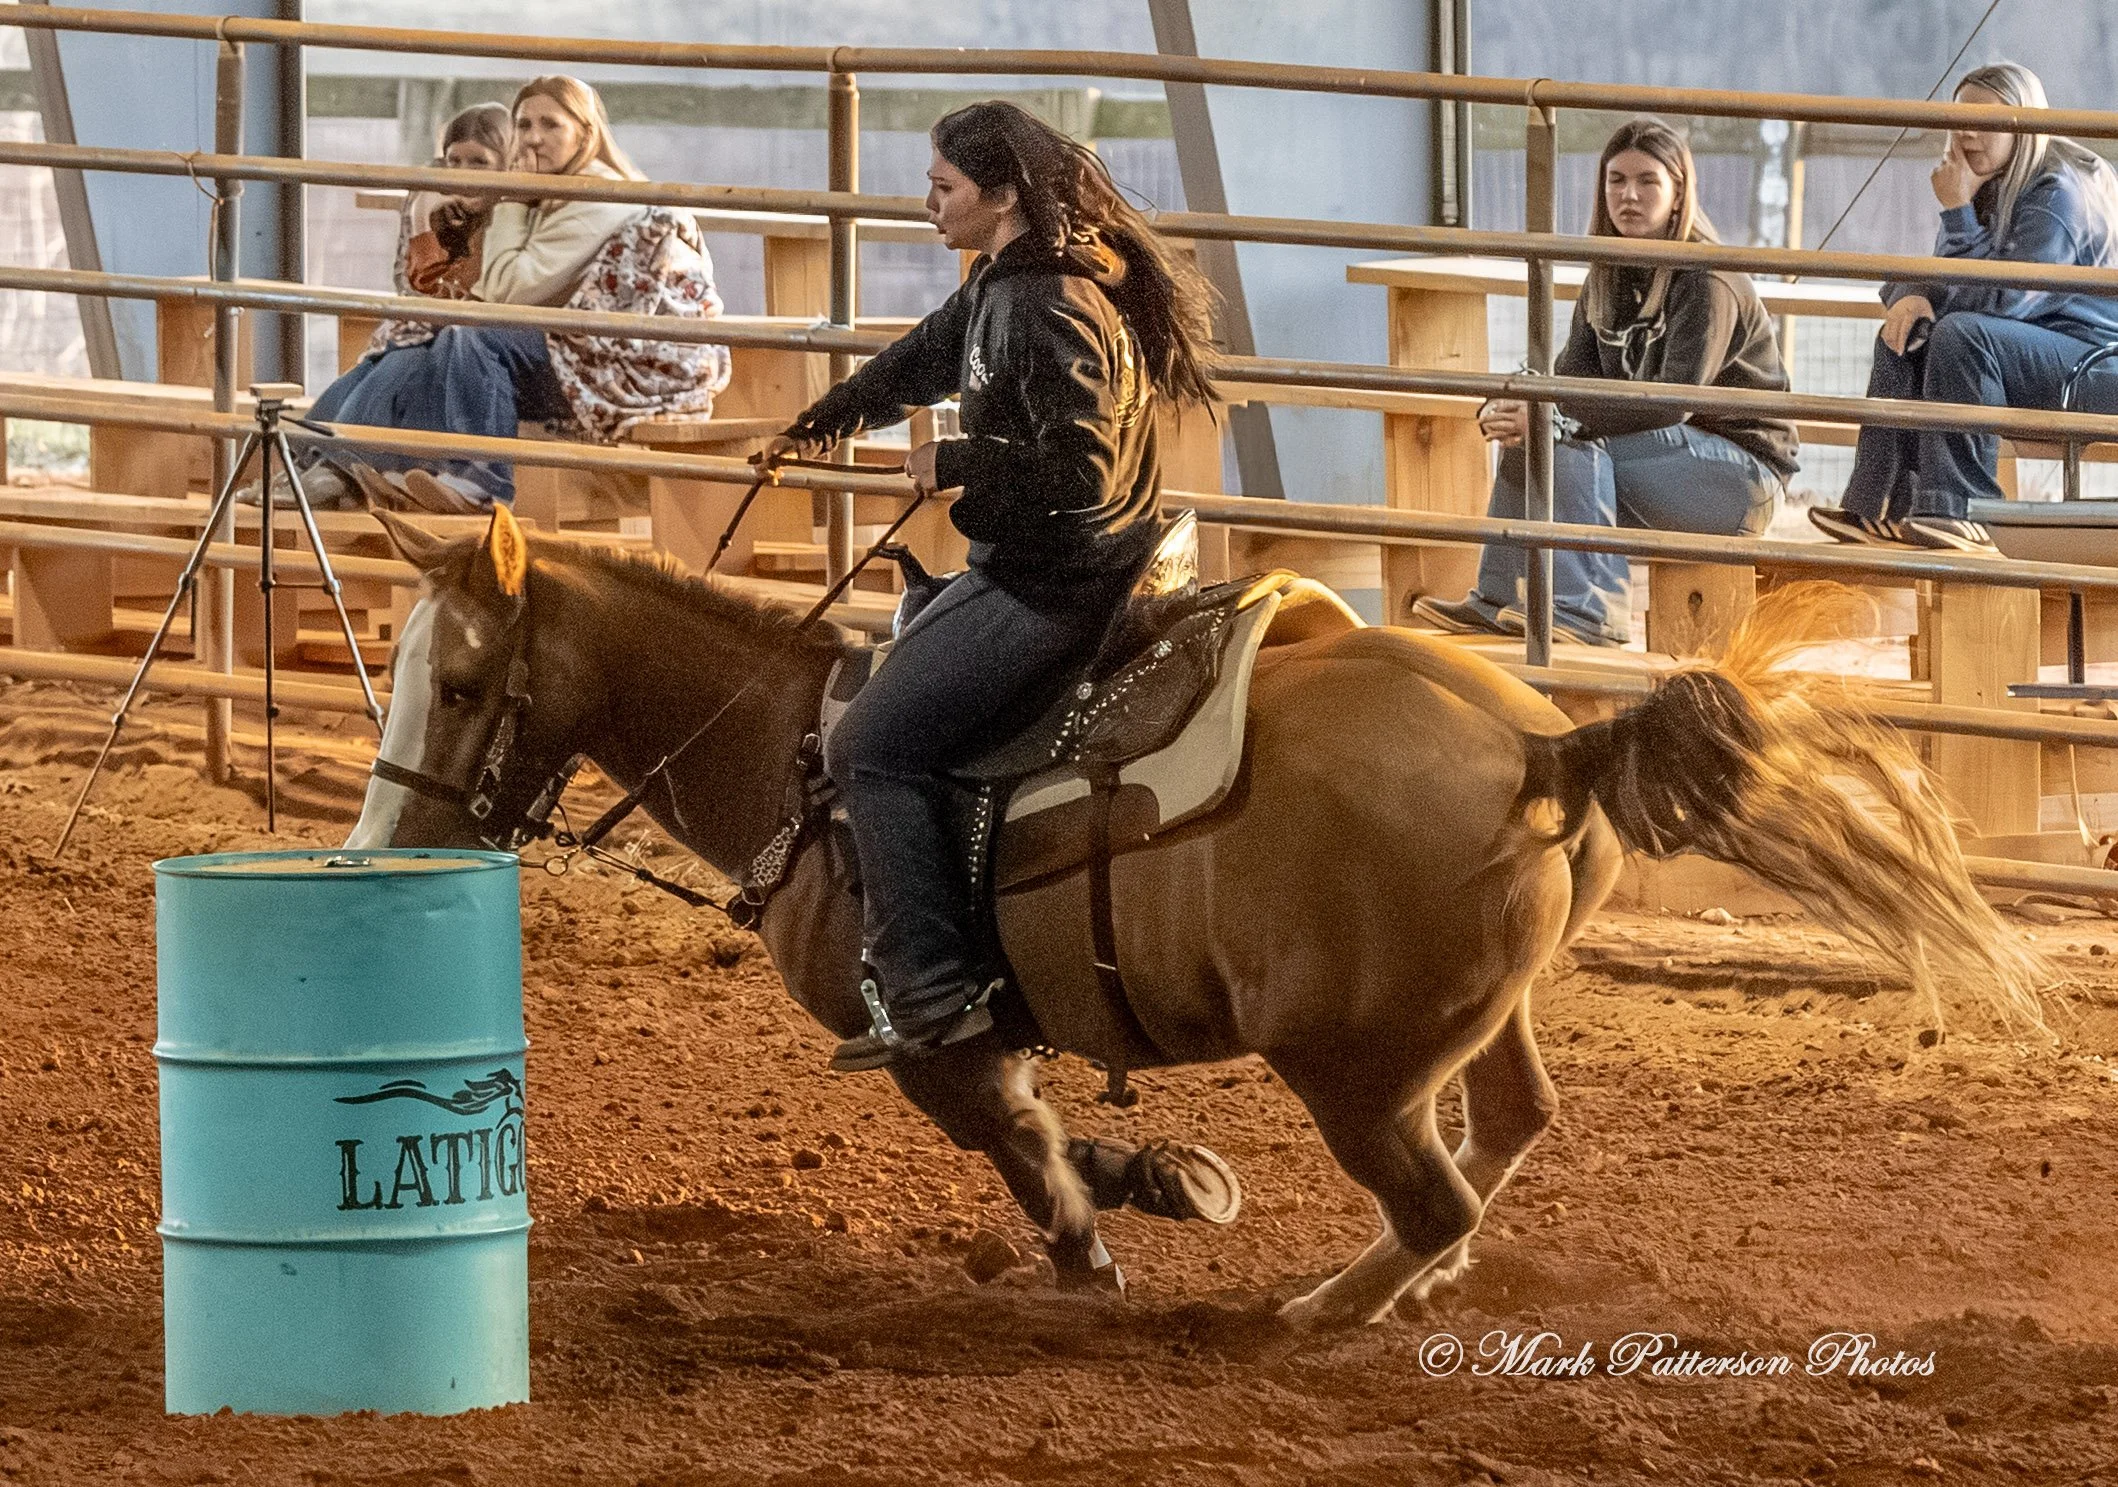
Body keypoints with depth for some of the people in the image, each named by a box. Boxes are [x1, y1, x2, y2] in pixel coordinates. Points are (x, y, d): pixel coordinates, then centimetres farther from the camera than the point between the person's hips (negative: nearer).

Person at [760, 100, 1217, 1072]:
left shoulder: (1052, 310, -23)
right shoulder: (1005, 286, 9)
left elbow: (1075, 469, -29)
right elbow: (925, 360, 27)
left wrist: (954, 465, -17)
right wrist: (815, 428, 40)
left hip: (1053, 587, -11)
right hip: (1024, 566, 11)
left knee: (873, 745, -12)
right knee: (902, 670, 25)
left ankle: (933, 991, -14)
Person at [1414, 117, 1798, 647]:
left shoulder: (1708, 281, -16)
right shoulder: (1608, 276, 9)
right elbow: (1572, 375, 1)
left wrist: (1555, 417, -32)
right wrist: (1502, 411, -22)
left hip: (1742, 469, -8)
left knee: (1566, 440, -26)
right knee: (1525, 436, -9)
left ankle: (1588, 610, -29)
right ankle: (1497, 601, -9)